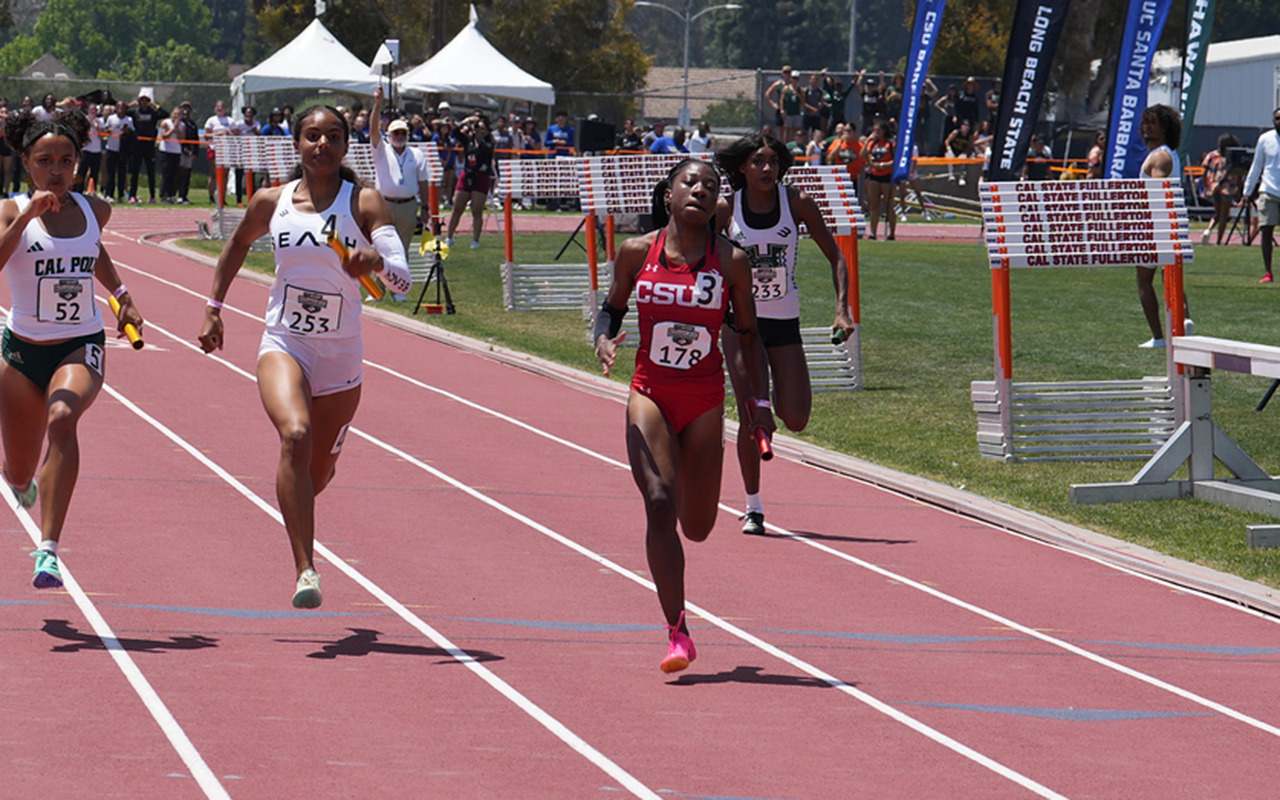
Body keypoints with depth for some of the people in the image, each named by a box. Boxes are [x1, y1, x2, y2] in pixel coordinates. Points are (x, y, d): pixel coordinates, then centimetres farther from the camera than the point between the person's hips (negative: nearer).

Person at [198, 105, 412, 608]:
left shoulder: (365, 204, -7)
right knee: (296, 436, -29)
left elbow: (402, 279, -19)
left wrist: (377, 261, -41)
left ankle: (292, 505, 55)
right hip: (284, 345, -1)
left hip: (341, 357, 1)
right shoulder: (271, 203, 0)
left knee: (321, 469, 15)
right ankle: (305, 570, -32)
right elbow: (238, 245, 22)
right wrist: (214, 307, 19)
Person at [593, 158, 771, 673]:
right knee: (660, 503, -19)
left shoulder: (731, 262, -3)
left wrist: (758, 402, 7)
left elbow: (747, 335, 7)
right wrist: (604, 340, -10)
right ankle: (677, 631, -15)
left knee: (696, 527, 7)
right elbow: (612, 307, 12)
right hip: (650, 393, -1)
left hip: (705, 400, 1)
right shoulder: (637, 253, -2)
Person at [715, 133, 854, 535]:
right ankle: (753, 508, 3)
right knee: (751, 415, -10)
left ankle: (772, 398, 33)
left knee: (796, 420, -5)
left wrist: (842, 309, -11)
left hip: (785, 321, 1)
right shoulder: (726, 208, -6)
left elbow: (835, 257, 1)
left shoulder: (797, 203, -6)